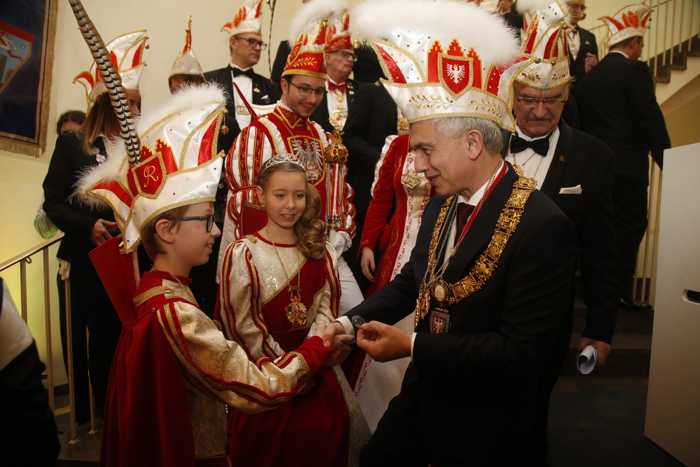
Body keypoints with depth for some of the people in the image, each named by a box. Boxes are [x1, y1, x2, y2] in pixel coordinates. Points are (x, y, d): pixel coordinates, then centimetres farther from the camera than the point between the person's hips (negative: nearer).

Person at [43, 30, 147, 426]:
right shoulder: (72, 144, -1)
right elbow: (53, 203, -2)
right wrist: (88, 226, -16)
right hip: (84, 261, -1)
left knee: (120, 338, 8)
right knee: (84, 342, 11)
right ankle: (85, 414, 31)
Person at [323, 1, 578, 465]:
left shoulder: (542, 226, -26)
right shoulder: (442, 204, -3)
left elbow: (523, 351, -27)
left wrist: (410, 345, -24)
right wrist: (353, 321, -6)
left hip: (484, 425, -6)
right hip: (423, 395, 7)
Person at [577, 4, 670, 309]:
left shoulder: (590, 76, 11)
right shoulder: (635, 71, -8)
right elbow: (652, 120, -12)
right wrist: (666, 162, -6)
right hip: (627, 165, -6)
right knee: (631, 225, 2)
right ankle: (620, 290, 3)